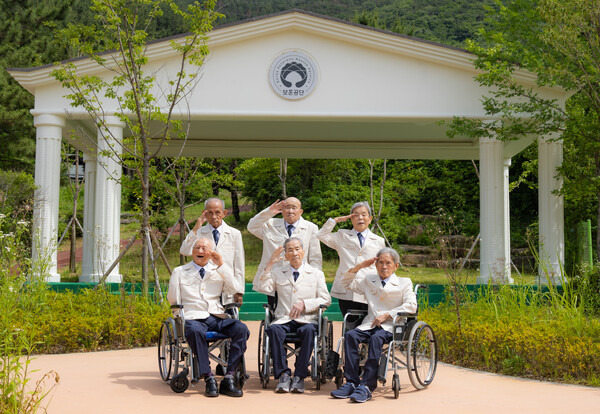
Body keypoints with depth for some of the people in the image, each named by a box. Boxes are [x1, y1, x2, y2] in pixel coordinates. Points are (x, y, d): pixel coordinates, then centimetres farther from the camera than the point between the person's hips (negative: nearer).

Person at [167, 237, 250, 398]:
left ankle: (228, 378, -25)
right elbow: (173, 300, 10)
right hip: (193, 317, -2)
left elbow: (234, 289, 2)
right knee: (196, 331, -39)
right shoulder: (179, 272, 16)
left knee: (241, 329, -27)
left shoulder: (219, 271, 20)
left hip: (217, 317, 3)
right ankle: (208, 378, -32)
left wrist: (221, 265, 1)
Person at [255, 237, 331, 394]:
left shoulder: (316, 274, 14)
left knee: (309, 330, -36)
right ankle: (283, 375, -28)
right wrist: (270, 264, -3)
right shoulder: (277, 272, 18)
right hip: (284, 319, 1)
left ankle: (299, 376, -28)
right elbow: (264, 287, 1)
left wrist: (304, 303, -9)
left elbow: (326, 300, 5)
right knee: (273, 329, -33)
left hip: (307, 320, -1)